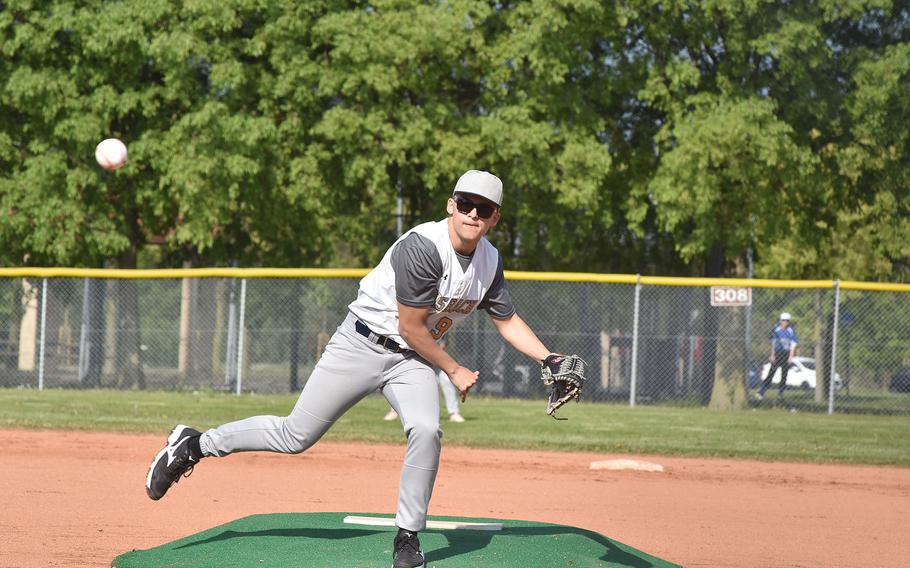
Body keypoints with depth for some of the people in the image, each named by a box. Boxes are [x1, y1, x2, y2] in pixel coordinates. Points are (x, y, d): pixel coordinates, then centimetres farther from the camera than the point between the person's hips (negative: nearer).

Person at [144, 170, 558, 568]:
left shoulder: (489, 262, -2)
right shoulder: (423, 247, -25)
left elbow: (507, 321, 11)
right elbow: (411, 328, -20)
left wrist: (548, 360, -2)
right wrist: (454, 371, -11)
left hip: (412, 359, 5)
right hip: (361, 346, -5)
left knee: (426, 430, -24)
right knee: (295, 436, -2)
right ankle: (195, 445, 18)